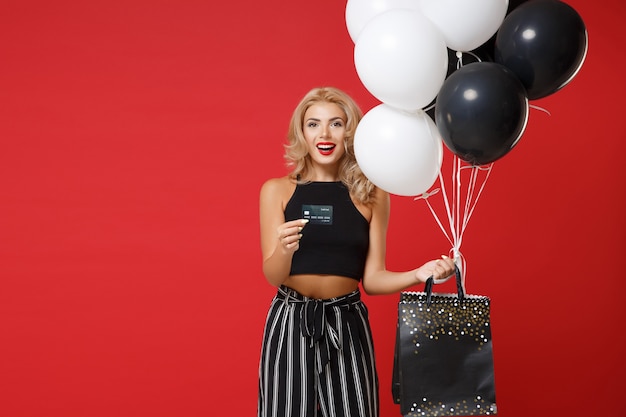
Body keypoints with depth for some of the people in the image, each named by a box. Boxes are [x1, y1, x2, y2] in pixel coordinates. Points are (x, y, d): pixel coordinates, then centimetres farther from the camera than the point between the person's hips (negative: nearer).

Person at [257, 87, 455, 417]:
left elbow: (371, 278, 3)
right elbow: (273, 275, -5)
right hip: (290, 323, 0)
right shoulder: (277, 190, 0)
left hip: (347, 326, 1)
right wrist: (284, 249, -26)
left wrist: (417, 275, -15)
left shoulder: (372, 195, 2)